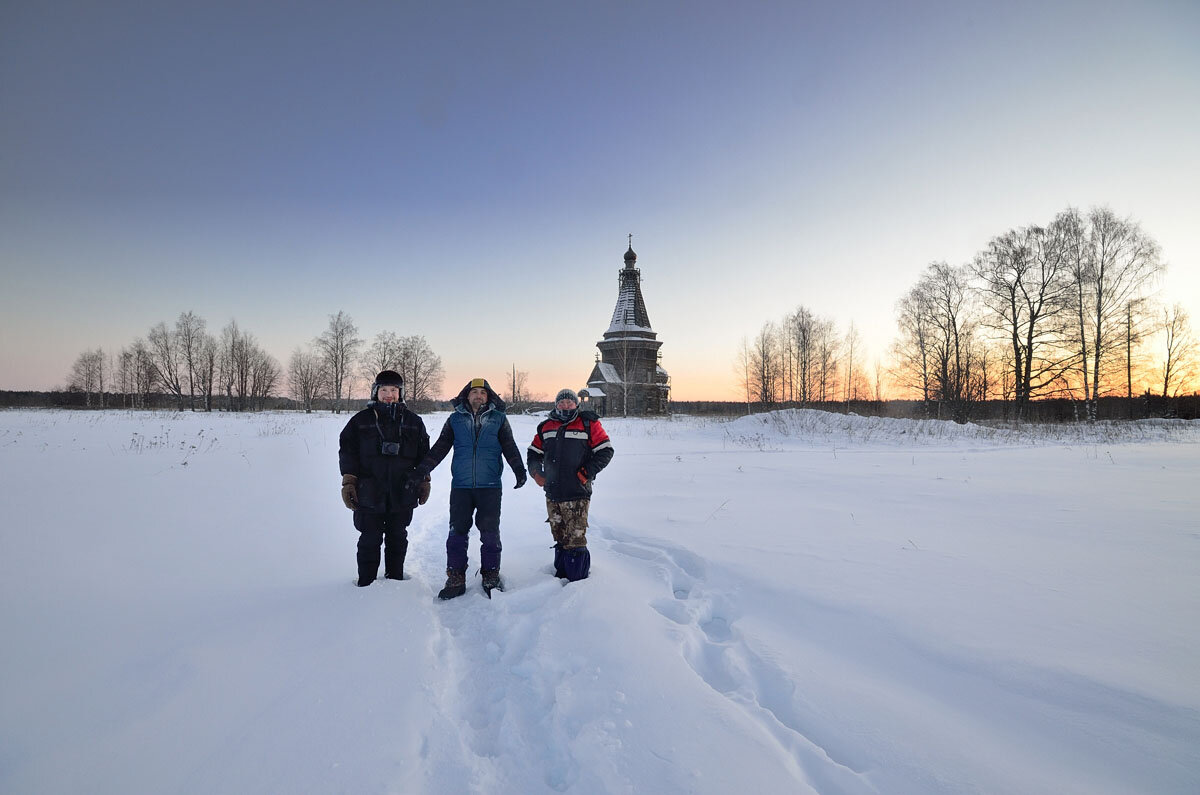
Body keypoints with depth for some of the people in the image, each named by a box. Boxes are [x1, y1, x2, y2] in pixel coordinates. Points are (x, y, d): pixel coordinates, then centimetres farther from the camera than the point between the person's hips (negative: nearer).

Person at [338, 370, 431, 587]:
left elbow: (423, 455, 13)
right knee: (370, 540, 3)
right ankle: (366, 583, 15)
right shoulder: (361, 420, 2)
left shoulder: (413, 422, 7)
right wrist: (348, 482, -5)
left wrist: (424, 481, 10)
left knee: (398, 539, 13)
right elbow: (347, 451, 1)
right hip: (369, 494, -2)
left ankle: (395, 579, 26)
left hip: (402, 494, 2)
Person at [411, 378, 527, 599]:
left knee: (490, 533, 2)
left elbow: (510, 447, 2)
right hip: (460, 486, 1)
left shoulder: (498, 419, 8)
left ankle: (491, 576, 15)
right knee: (457, 532, 1)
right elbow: (440, 447, 9)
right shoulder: (455, 419, 10)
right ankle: (455, 579, 11)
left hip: (490, 486, -1)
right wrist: (422, 470, -1)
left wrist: (519, 470, -13)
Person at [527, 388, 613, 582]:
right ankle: (561, 575, 27)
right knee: (560, 538, 15)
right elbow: (534, 452, 22)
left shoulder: (588, 424, -1)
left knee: (575, 539, -6)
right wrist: (536, 472, 5)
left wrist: (587, 473, -11)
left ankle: (578, 580, 2)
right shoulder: (546, 427, 13)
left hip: (577, 495, -5)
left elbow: (605, 451, -3)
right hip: (552, 494, 5)